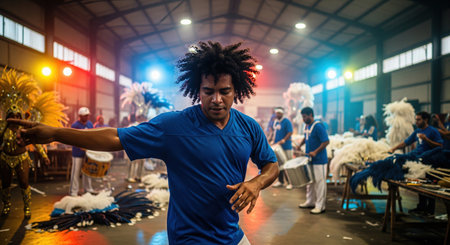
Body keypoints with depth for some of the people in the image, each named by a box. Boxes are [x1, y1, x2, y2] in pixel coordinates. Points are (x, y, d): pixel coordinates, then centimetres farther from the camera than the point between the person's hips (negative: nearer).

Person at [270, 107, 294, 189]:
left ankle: (290, 182, -1)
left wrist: (283, 140, -25)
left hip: (286, 147, -7)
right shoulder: (275, 122, 15)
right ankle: (280, 181, 20)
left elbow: (290, 133, -16)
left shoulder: (287, 122, -9)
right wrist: (273, 141, 12)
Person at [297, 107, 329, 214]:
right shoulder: (307, 126, 9)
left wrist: (315, 152, -28)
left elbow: (326, 141, -22)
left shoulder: (318, 126, -17)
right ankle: (310, 202, 29)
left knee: (319, 182, -2)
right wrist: (299, 146, 13)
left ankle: (320, 206, 5)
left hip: (319, 160, -9)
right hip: (309, 159, 9)